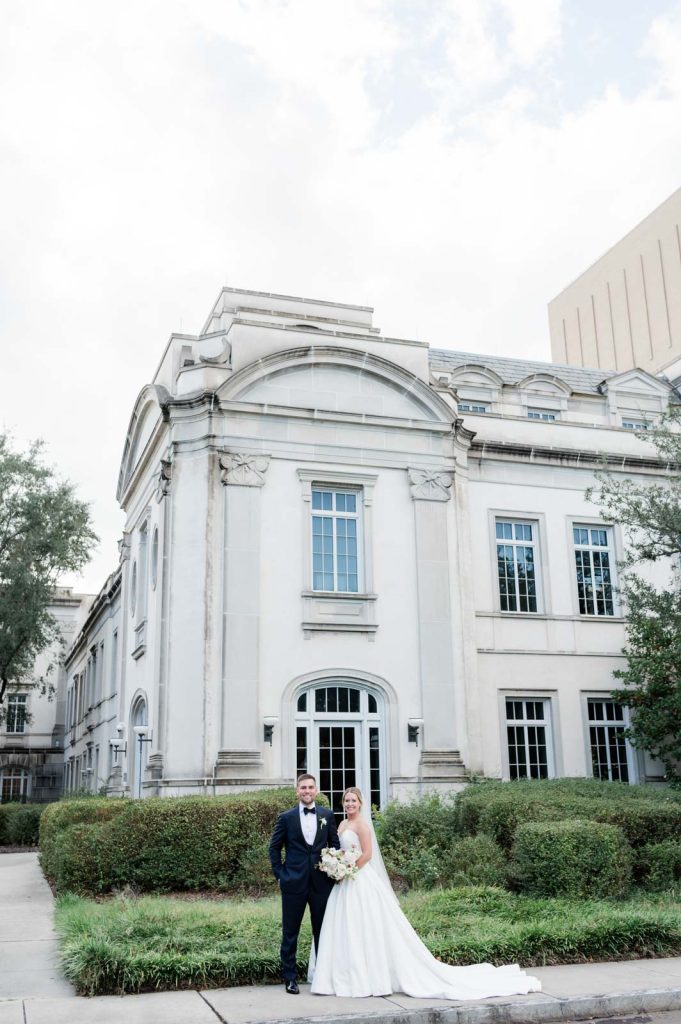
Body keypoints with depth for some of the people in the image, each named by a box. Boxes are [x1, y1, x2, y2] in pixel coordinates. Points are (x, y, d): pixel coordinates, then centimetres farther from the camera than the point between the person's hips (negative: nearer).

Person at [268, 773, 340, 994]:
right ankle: (289, 978, 17)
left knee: (323, 932, 9)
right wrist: (279, 874, 0)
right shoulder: (286, 817, -1)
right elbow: (274, 847, 6)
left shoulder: (328, 815, 4)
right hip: (294, 883, -1)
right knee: (290, 933, 6)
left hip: (322, 882, 1)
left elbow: (335, 845, 10)